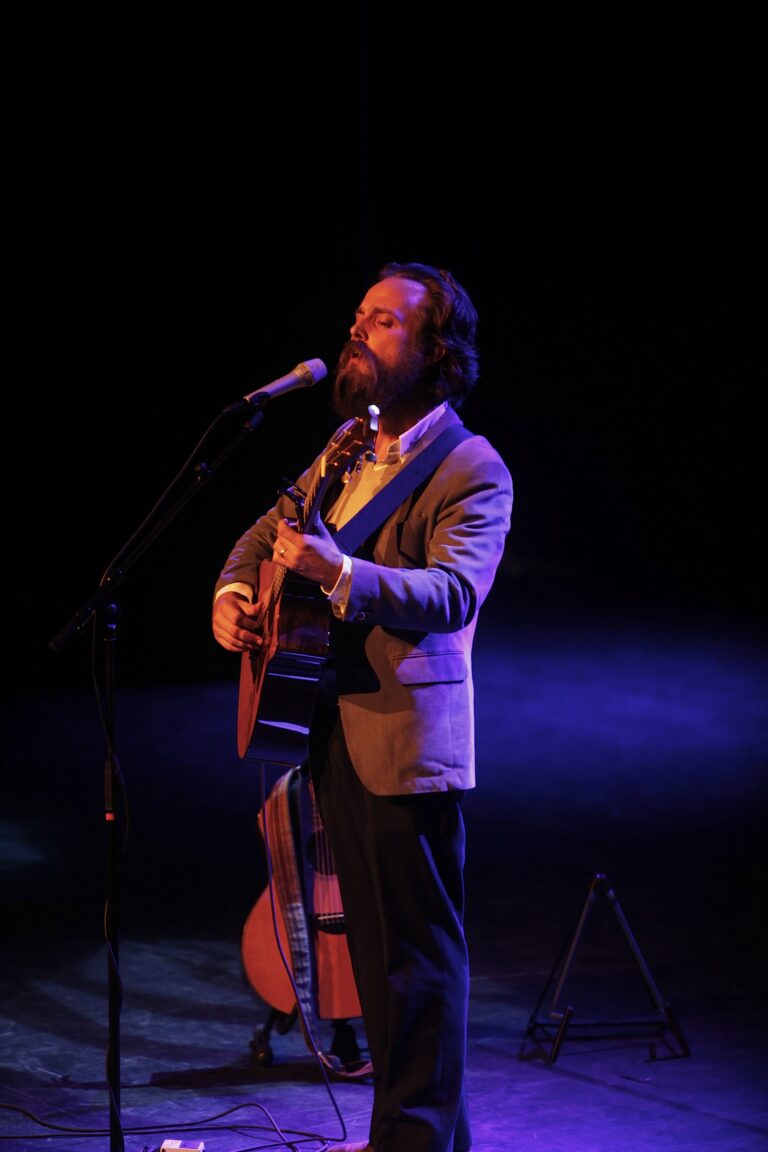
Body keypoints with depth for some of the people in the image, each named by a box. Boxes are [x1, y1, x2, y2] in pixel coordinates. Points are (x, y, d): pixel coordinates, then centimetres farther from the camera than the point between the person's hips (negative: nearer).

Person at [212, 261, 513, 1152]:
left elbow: (452, 594, -25)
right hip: (334, 729, 8)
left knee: (418, 953, -3)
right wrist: (232, 594, 4)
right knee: (373, 944, 15)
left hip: (405, 741, -8)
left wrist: (340, 573, -38)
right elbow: (269, 530, 25)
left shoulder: (472, 471, -11)